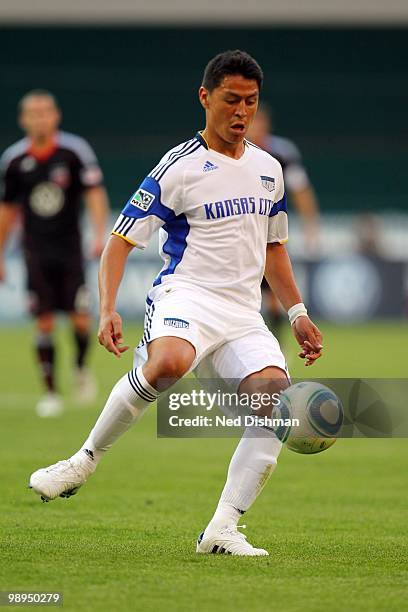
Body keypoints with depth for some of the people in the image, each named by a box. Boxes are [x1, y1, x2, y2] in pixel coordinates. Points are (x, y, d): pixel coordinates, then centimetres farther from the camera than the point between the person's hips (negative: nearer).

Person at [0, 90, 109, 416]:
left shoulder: (75, 150, -5)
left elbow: (94, 192, -8)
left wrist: (100, 235, -21)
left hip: (70, 249, -1)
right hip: (36, 252, 1)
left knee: (81, 317, -6)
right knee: (44, 322, -3)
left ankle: (81, 368, 23)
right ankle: (51, 391, 5)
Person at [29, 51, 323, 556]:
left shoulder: (268, 169, 16)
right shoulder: (179, 168, -2)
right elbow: (120, 241, -3)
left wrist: (297, 313, 22)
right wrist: (108, 311, -17)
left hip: (243, 312, 6)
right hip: (185, 294, -5)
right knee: (169, 363, -39)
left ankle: (222, 530, -15)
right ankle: (85, 460, -18)